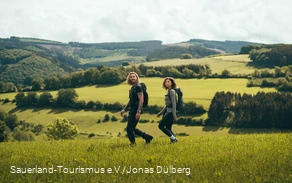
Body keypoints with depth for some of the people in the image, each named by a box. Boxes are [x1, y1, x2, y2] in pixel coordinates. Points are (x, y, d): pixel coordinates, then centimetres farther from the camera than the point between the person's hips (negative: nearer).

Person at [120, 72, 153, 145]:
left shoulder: (138, 87, -13)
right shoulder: (132, 88, 16)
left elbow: (141, 100, -20)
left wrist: (138, 112, -26)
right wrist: (124, 109, 22)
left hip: (136, 111, -10)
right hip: (132, 110, 10)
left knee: (129, 128, -5)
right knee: (132, 128, 15)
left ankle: (133, 143, 6)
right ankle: (147, 137, 22)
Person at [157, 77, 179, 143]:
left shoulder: (172, 91, -9)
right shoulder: (168, 92, 18)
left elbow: (174, 103, -16)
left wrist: (174, 114, -22)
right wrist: (160, 112, 22)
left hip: (171, 112, -9)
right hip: (168, 111, 9)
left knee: (161, 126, -8)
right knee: (168, 128, 8)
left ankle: (173, 138, -7)